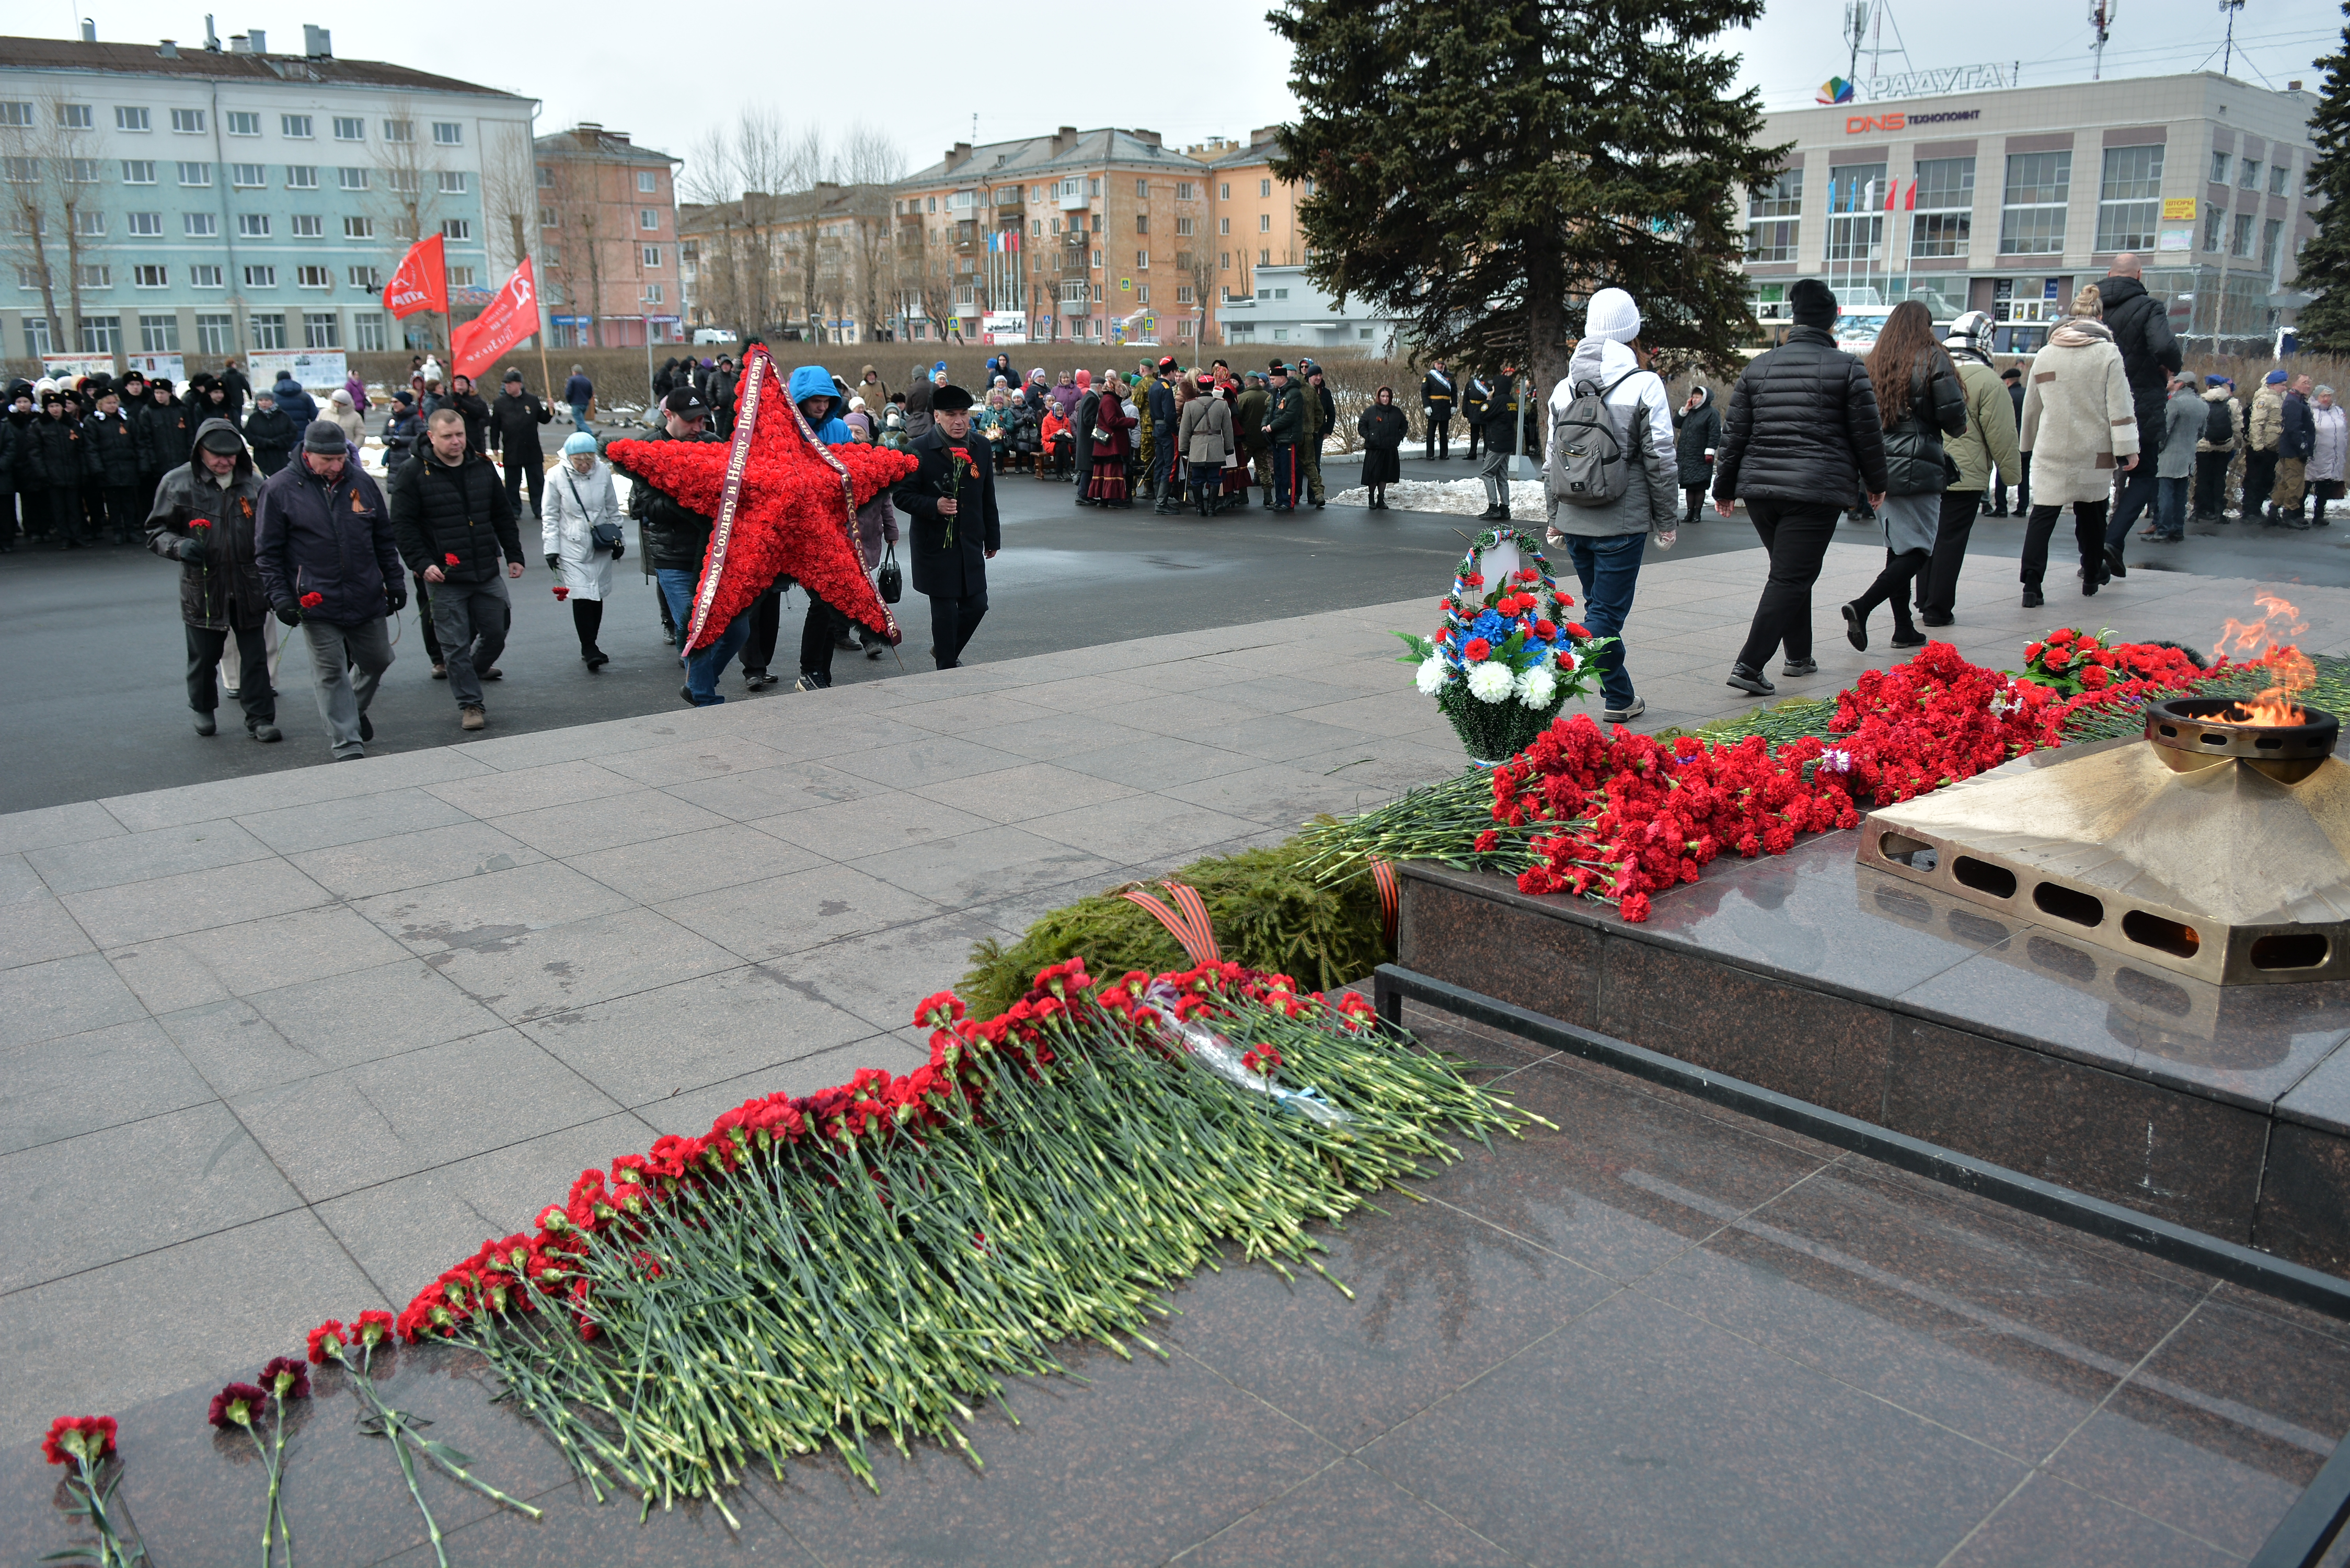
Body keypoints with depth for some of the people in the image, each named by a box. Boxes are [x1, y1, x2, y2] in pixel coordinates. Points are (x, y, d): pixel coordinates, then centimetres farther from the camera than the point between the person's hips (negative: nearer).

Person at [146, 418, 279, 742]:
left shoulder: (253, 483, 4)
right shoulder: (177, 484, -1)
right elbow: (156, 532, 3)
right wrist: (179, 546, -19)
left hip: (248, 587, 1)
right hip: (202, 588, -1)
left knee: (255, 656, 2)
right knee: (203, 657, 10)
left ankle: (260, 717, 10)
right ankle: (204, 709, 32)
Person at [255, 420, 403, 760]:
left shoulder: (362, 482, 4)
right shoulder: (278, 489, -5)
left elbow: (384, 538, 13)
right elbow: (268, 552, -3)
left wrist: (394, 582, 9)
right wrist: (280, 597, -11)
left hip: (367, 599, 4)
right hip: (317, 603, -4)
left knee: (378, 659, 15)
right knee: (330, 673, -1)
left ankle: (355, 710, 43)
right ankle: (348, 745, 2)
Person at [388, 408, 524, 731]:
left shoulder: (482, 467, 8)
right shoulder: (413, 474, -6)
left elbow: (503, 516, 17)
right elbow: (402, 525, -7)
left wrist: (514, 555, 13)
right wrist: (421, 564, -16)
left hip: (487, 574, 4)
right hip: (445, 579, -4)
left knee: (495, 635, 11)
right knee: (456, 645, 0)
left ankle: (476, 670, 40)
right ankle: (470, 704, 9)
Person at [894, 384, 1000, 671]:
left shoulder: (981, 448, 7)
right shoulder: (920, 451, -9)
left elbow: (988, 498, 15)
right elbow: (901, 495, -9)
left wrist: (992, 537, 17)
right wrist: (934, 506, -24)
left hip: (970, 544, 5)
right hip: (935, 546, -5)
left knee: (977, 604, 8)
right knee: (945, 610, 0)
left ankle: (945, 650, 33)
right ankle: (947, 669, 15)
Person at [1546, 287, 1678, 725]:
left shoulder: (1564, 387, 7)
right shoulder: (1645, 385, -7)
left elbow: (1553, 458, 12)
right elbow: (1660, 461, -5)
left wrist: (1554, 517, 20)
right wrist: (1665, 521, 4)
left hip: (1574, 520, 5)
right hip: (1622, 521, -5)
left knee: (1603, 607, 17)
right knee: (1605, 614, -2)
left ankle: (1620, 699, 24)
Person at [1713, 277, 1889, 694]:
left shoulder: (1757, 367, 8)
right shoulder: (1848, 369, -2)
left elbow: (1734, 433, 9)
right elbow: (1868, 434, 3)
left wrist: (1724, 487, 17)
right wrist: (1876, 482, 17)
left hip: (1760, 487, 5)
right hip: (1817, 491, -5)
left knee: (1790, 573, 20)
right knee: (1791, 578, -5)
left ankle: (1799, 655, 28)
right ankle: (1749, 665, -14)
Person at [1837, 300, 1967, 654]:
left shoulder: (1875, 362, 8)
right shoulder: (1932, 360, -6)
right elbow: (1954, 416, -9)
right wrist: (1958, 429, 13)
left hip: (1879, 465, 6)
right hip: (1917, 468, -6)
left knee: (1898, 547, 13)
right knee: (1918, 550, -3)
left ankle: (1904, 628, 16)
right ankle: (1861, 608, -21)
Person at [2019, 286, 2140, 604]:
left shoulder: (2044, 355, 4)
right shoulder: (2108, 354, -5)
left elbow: (2031, 407, 13)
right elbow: (2120, 407, -8)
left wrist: (2028, 444, 26)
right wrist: (2128, 449, -4)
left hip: (2051, 452, 1)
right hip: (2094, 454, -1)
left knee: (2042, 515, -3)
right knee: (2092, 514, 15)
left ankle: (2031, 585, -15)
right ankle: (2092, 576, 28)